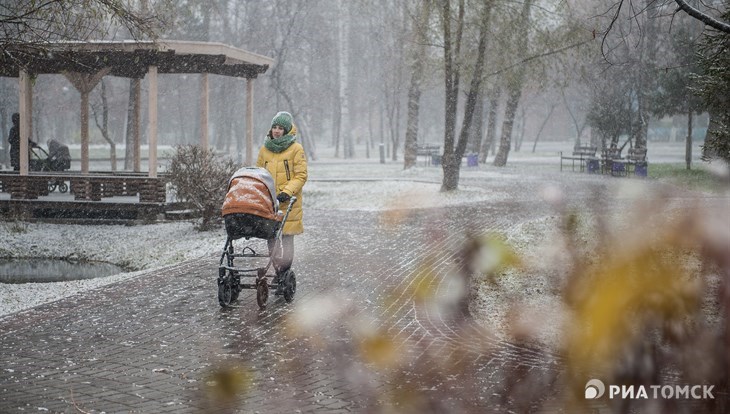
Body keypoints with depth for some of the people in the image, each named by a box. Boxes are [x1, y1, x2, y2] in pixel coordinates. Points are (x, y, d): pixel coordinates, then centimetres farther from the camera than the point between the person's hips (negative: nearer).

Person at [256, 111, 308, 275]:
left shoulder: (296, 149, -1)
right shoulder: (264, 150, 14)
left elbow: (301, 176, -5)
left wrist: (287, 192, -17)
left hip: (288, 202, -5)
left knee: (287, 237, -6)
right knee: (271, 237, 4)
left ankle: (285, 271, -1)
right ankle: (278, 270, 13)